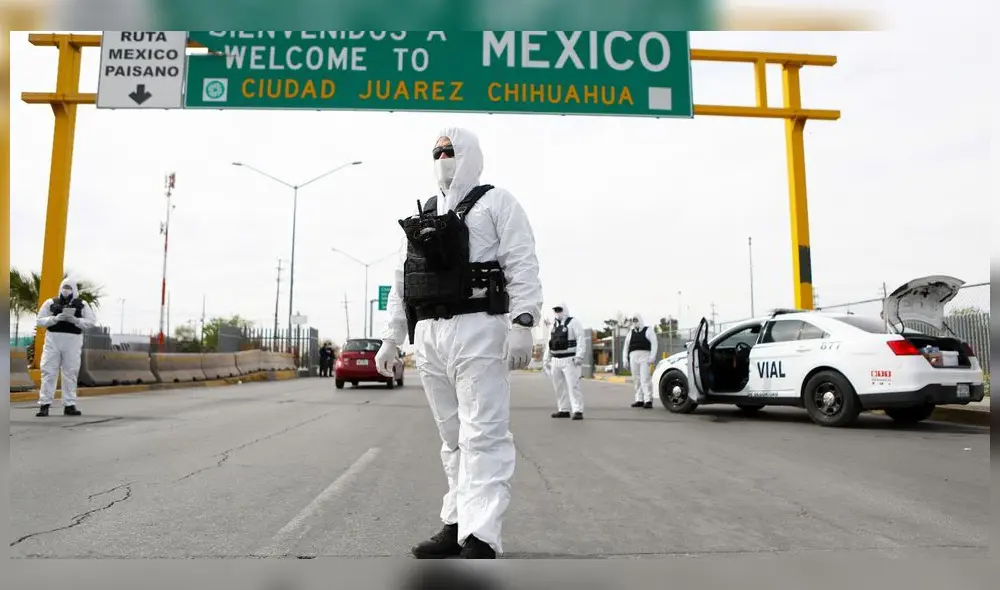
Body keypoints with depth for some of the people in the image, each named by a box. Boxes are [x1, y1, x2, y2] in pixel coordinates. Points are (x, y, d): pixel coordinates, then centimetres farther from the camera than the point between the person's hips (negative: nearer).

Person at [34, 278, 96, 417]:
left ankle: (69, 405, 9)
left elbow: (91, 322, 3)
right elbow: (40, 321, 5)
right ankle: (44, 405, 2)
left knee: (70, 373, 3)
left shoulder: (82, 304, 8)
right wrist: (56, 318, -13)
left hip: (73, 341, 0)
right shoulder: (51, 303, 8)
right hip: (53, 340, 0)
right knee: (49, 372, -2)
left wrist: (75, 320, -13)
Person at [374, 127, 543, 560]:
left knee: (483, 436, -10)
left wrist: (521, 324, -19)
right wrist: (392, 338, 17)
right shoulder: (421, 216, 24)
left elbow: (522, 266, -6)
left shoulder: (496, 203, 6)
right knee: (453, 438, 11)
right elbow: (403, 281, 23)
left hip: (477, 329, -6)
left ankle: (480, 541, -12)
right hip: (428, 335, 7)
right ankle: (458, 524, 19)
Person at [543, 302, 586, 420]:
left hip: (569, 360, -7)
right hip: (556, 361, 7)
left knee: (573, 385, -12)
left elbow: (580, 340, -13)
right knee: (559, 387, 10)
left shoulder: (573, 323, -4)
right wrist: (546, 359, 19)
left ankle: (577, 411, -12)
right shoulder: (554, 326, 18)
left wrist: (579, 356, -22)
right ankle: (563, 410, 18)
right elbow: (549, 344, 23)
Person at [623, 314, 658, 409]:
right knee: (637, 380, 4)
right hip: (633, 357, 5)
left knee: (645, 379, -13)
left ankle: (648, 400, -16)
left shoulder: (648, 330, 8)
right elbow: (626, 346, 22)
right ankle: (639, 400, 7)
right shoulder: (631, 332, 21)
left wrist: (652, 356, -13)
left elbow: (654, 343, -2)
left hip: (645, 357, -5)